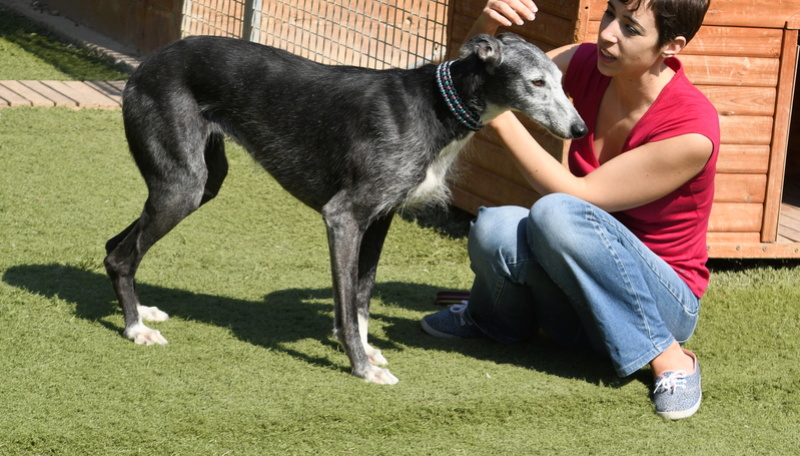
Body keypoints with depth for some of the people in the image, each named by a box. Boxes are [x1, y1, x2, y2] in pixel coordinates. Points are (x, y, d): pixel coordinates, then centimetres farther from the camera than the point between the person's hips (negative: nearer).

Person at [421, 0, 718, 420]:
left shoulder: (692, 131, -23)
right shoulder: (588, 66, -6)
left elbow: (579, 196, -22)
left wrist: (501, 117, -23)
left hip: (662, 303, -5)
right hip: (575, 307, 5)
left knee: (556, 213, -34)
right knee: (494, 230, -28)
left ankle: (667, 357, -19)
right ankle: (496, 321, 7)